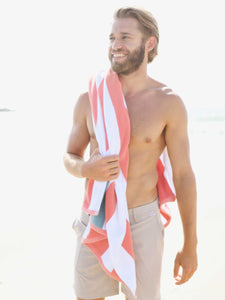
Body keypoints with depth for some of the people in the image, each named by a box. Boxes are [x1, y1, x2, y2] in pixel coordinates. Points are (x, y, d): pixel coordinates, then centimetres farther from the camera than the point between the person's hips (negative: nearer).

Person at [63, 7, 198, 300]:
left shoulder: (168, 102, -11)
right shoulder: (89, 100, -3)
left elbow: (184, 174, -7)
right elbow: (70, 158, 8)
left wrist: (190, 246, -4)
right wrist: (86, 170, -19)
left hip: (141, 222, -3)